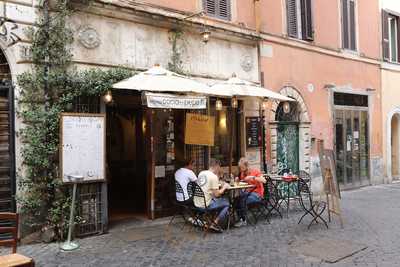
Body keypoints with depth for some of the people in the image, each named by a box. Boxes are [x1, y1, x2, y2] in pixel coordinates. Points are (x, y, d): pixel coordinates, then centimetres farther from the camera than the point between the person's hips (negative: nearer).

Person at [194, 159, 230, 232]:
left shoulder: (201, 173, 8)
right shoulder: (214, 176, -14)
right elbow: (216, 194, -15)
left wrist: (219, 185, 20)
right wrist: (224, 187, 2)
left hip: (196, 203, 8)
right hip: (205, 204, -8)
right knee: (226, 204, 8)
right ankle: (215, 224, 3)